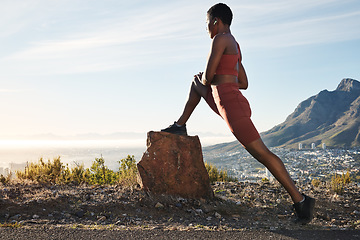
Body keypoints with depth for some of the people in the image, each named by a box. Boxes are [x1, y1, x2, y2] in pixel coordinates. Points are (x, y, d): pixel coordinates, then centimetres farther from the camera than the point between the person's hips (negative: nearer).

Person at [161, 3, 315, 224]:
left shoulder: (221, 39, -8)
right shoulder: (235, 47, 21)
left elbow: (208, 75, -12)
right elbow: (244, 83, 25)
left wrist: (204, 82, 11)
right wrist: (220, 81, 28)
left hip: (230, 103, -10)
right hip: (226, 101, 10)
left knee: (261, 153, -12)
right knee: (196, 82, 29)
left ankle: (300, 200, -10)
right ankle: (180, 126, 31)